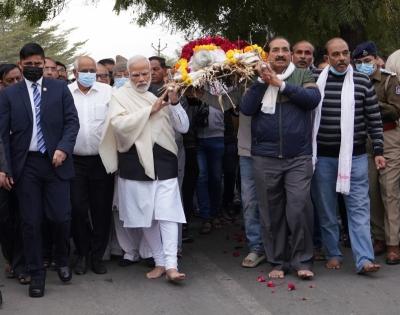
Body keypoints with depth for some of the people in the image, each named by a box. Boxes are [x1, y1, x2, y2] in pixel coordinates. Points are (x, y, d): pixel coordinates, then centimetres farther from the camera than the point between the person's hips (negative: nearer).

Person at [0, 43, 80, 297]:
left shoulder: (60, 88, 6)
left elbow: (72, 121, 1)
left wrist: (63, 148, -15)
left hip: (55, 162, 0)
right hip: (25, 165, 0)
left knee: (61, 217, -2)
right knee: (31, 221, 3)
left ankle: (62, 260, 26)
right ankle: (36, 273, 16)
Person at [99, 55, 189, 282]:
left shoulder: (161, 94, 9)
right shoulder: (121, 96, 2)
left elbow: (183, 127, 6)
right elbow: (118, 124, -16)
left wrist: (175, 104, -11)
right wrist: (150, 110, -16)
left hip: (164, 163, 1)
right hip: (136, 164, -1)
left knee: (167, 214, -6)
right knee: (146, 215, 7)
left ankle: (171, 265, -8)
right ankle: (160, 261, 20)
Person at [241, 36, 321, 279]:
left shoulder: (303, 75, 8)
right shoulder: (258, 79, 10)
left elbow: (313, 98, -10)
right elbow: (246, 108, -3)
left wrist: (281, 84, -13)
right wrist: (263, 81, -11)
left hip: (298, 157, -2)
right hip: (265, 158, 2)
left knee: (299, 208, -10)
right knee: (272, 212, 7)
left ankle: (302, 261, 4)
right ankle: (278, 261, 18)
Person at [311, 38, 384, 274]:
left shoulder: (362, 82, 1)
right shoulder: (315, 81, 3)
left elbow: (374, 119, 3)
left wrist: (378, 150, -1)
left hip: (354, 155, -1)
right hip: (322, 156, 1)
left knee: (359, 207, -4)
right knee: (326, 209, 8)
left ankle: (364, 259, -7)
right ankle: (333, 254, 20)